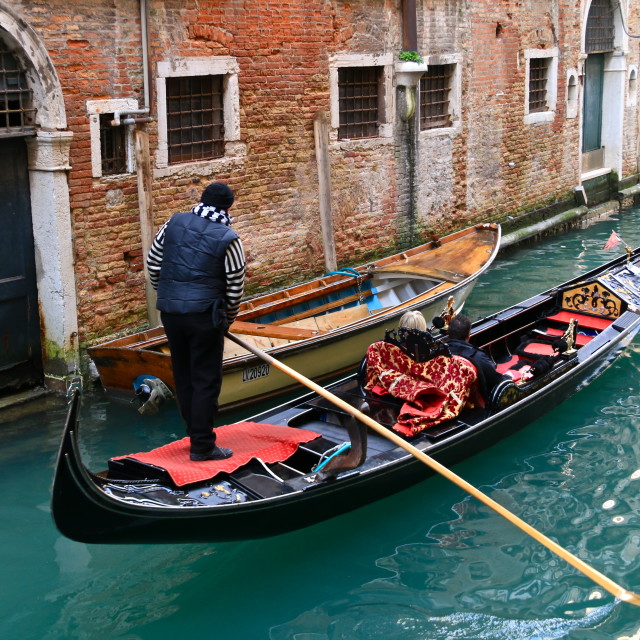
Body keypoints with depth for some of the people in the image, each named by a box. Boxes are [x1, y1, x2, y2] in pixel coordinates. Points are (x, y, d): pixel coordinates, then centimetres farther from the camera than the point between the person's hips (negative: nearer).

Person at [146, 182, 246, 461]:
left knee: (183, 375, 17)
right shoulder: (228, 239, -8)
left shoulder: (174, 223, 5)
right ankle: (202, 446, 7)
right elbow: (235, 289, -3)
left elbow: (153, 263, 11)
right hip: (204, 314, -5)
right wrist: (227, 319, 13)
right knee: (206, 381, 3)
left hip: (169, 312, 5)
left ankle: (195, 431, 29)